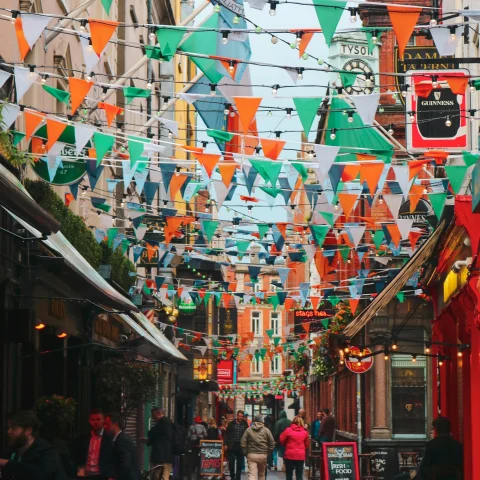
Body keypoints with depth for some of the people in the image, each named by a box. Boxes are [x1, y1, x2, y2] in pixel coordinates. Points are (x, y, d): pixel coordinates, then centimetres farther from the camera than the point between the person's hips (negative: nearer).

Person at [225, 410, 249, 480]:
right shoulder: (231, 424, 4)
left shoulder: (245, 425, 4)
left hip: (240, 447, 1)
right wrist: (226, 444, -4)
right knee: (231, 463, -3)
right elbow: (227, 434, 4)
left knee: (240, 465, 5)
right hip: (232, 447, -1)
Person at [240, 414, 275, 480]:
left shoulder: (248, 430, -1)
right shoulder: (266, 430, -1)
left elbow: (243, 443, -3)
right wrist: (268, 453, 10)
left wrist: (245, 453, 7)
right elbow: (272, 443, -2)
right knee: (261, 474, 17)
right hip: (263, 455, 1)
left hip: (251, 455, -1)